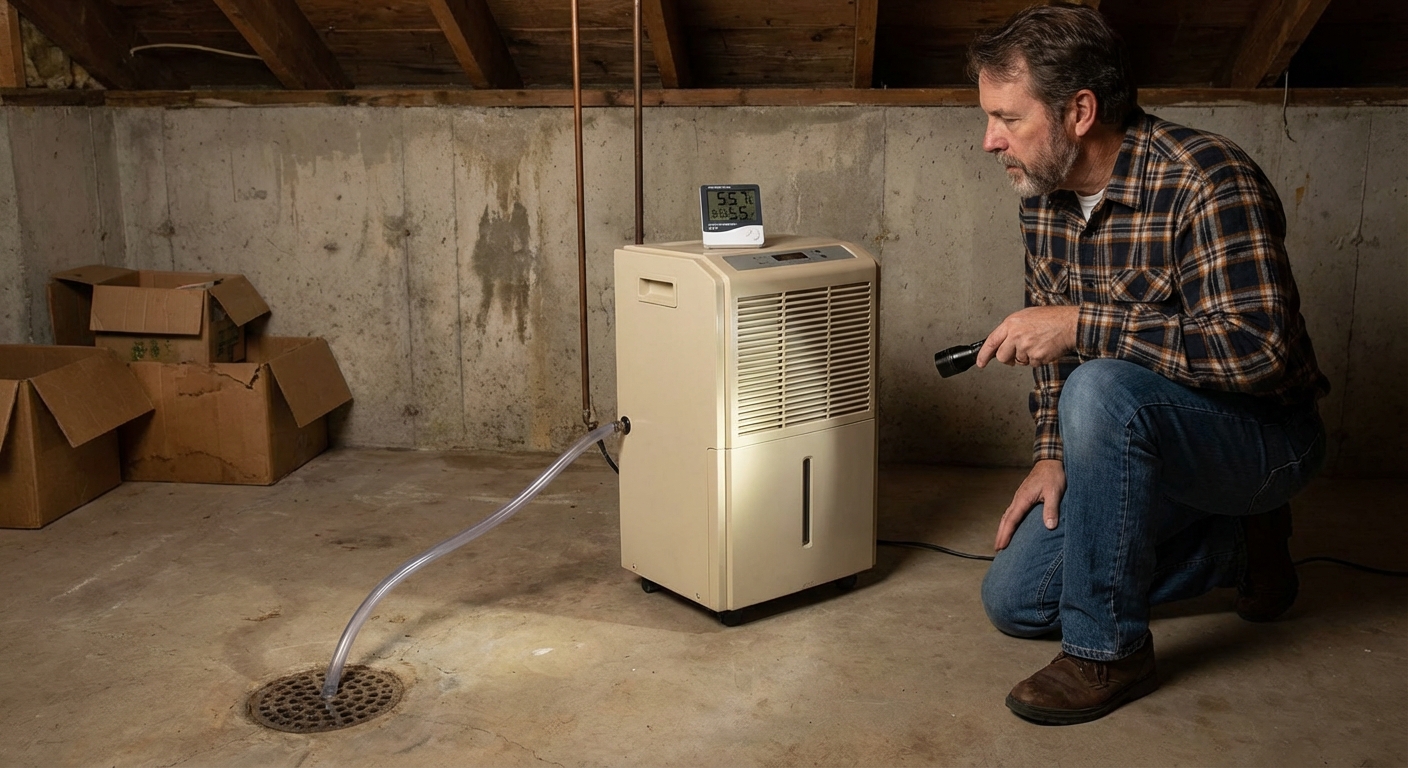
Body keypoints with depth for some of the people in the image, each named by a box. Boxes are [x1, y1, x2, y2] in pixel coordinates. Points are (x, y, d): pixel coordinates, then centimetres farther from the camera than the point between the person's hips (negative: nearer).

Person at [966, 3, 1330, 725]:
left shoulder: (1208, 182, -26)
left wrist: (1083, 324, -35)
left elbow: (1260, 348, -35)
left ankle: (1109, 650, -20)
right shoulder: (1043, 193, -1)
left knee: (1103, 390, -37)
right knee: (1013, 600, 4)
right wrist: (1053, 454, 1)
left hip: (1263, 434, -8)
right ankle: (1237, 549, 17)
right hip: (1138, 445, 8)